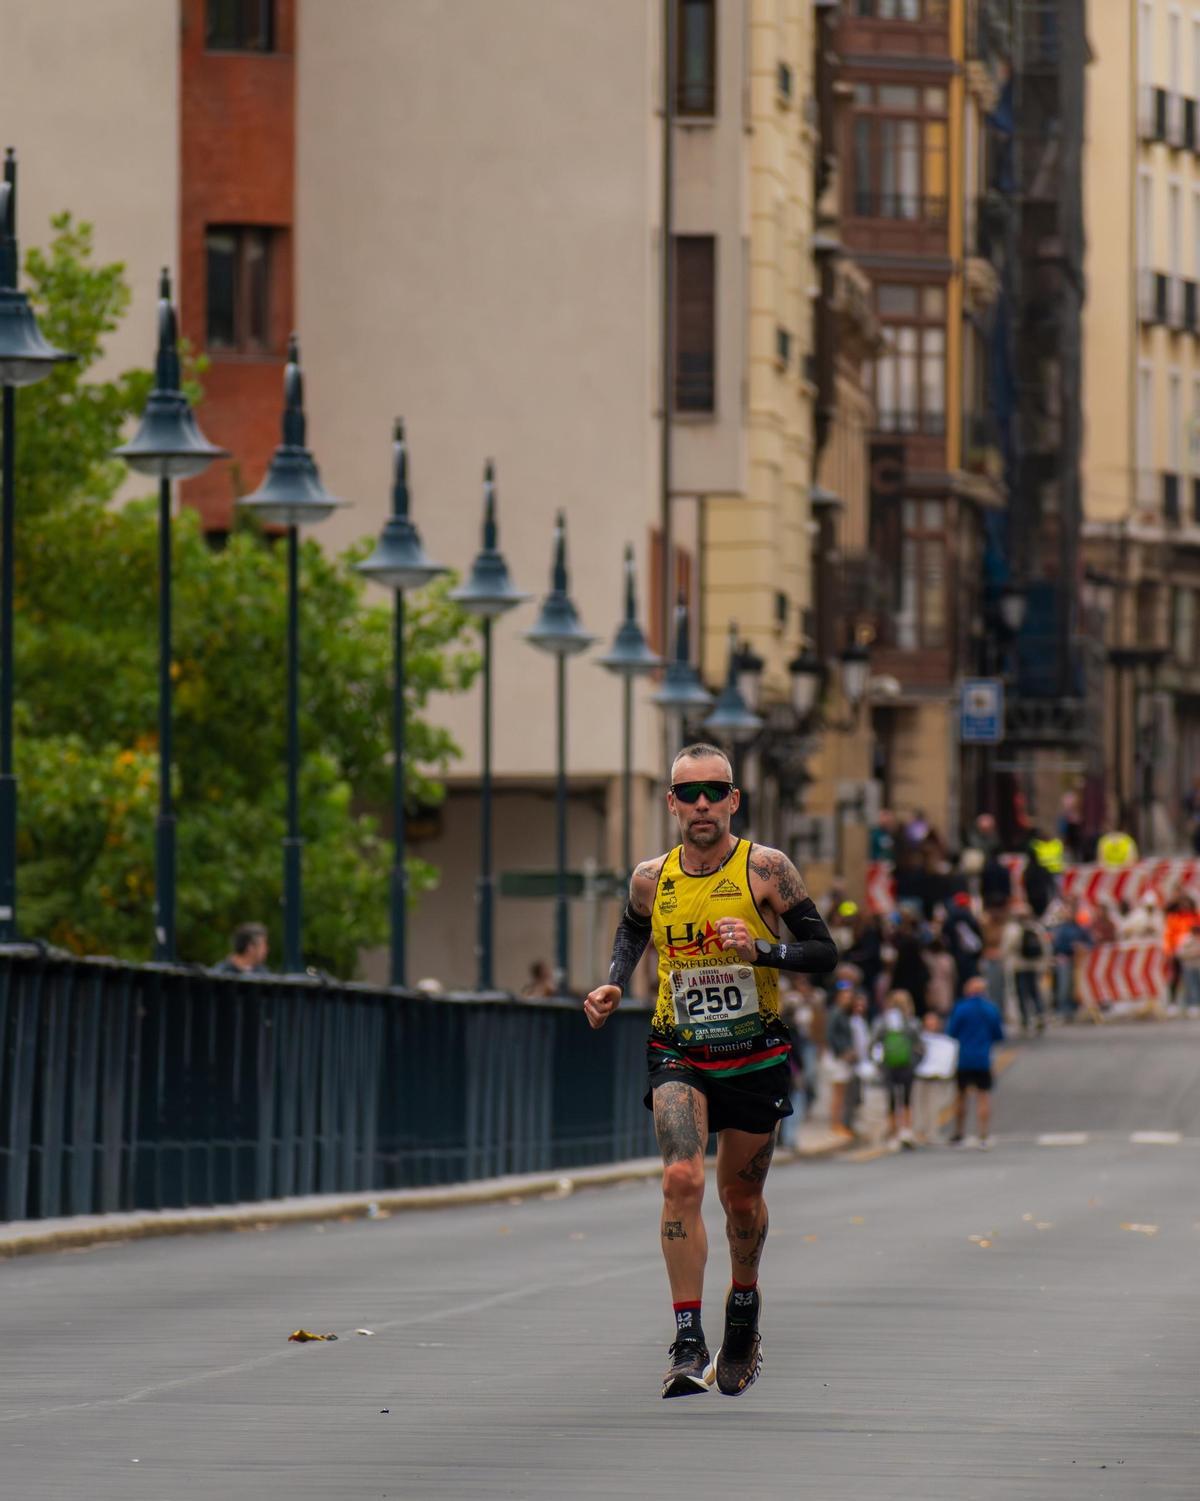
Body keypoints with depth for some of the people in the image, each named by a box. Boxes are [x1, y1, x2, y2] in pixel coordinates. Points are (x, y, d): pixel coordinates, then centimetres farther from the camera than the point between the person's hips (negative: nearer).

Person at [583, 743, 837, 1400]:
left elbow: (823, 952, -6)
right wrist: (613, 985, 5)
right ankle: (688, 1345, -22)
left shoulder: (765, 869, -8)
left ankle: (744, 1309, 44)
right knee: (681, 1180, -21)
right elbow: (632, 933, 23)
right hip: (679, 1053, 0)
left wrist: (759, 949, -22)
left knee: (741, 1196, 14)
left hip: (755, 1056, 0)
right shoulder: (651, 879, 1)